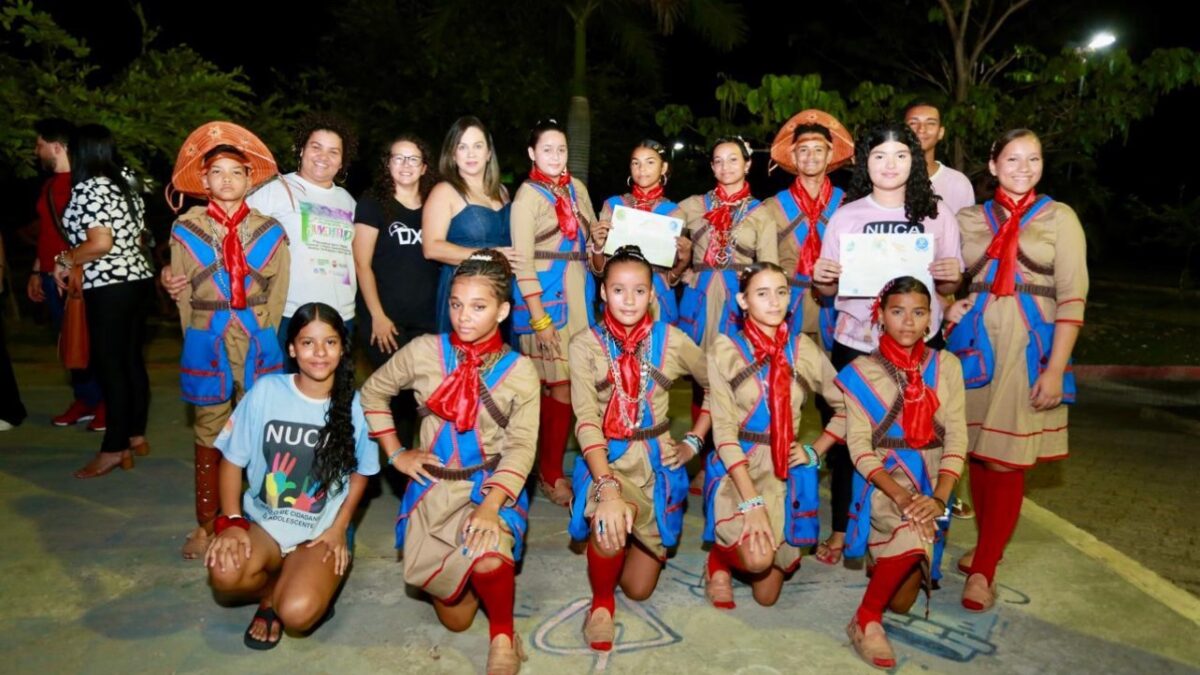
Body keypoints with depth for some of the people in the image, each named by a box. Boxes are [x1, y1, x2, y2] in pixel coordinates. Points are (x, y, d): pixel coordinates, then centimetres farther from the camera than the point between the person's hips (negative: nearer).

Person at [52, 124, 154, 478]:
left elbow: (100, 243, -22)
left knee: (109, 366, -2)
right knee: (132, 361, 14)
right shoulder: (125, 183, 12)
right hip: (138, 279, 9)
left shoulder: (88, 188, -13)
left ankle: (114, 449, 5)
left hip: (109, 289, -9)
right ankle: (136, 436, 23)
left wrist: (65, 260, -9)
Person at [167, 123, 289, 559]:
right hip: (207, 344, 0)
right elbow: (183, 294, 6)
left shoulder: (269, 231, 4)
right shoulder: (186, 229, 3)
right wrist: (201, 339, 2)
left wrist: (261, 338, 0)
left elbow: (278, 293, 4)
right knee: (209, 435, 7)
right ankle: (206, 524, 18)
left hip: (258, 344, 0)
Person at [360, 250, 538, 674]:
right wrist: (395, 453, 3)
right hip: (434, 488, 2)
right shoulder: (425, 351, -3)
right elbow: (373, 391, 10)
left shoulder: (519, 371, -7)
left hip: (492, 487, -2)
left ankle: (503, 637, -4)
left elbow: (520, 449, -13)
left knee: (488, 560, -35)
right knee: (455, 619, 4)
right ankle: (469, 576, 40)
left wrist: (490, 507, -27)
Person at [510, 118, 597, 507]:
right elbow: (522, 262, -12)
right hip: (545, 297, -6)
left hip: (580, 293, 6)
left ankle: (552, 463, 20)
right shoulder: (527, 195, -5)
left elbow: (592, 241, 24)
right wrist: (539, 319, -17)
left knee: (577, 383, 6)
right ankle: (551, 473, 11)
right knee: (562, 386, -5)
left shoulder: (577, 188, 12)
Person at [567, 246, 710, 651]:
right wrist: (608, 487, -33)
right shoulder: (586, 344, -9)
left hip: (657, 461, 2)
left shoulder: (670, 340, -4)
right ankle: (601, 602, -4)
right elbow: (586, 420, -19)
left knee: (639, 589, 3)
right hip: (606, 458, -2)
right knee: (609, 524, -37)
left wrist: (694, 441, 0)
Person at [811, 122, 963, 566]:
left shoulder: (936, 216, 5)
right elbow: (829, 288, 6)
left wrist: (951, 276, -13)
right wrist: (820, 278, -16)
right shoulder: (846, 216, 4)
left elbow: (948, 287, 9)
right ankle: (841, 530, 20)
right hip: (855, 342, 0)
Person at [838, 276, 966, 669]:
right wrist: (898, 494, -23)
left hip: (931, 479, 3)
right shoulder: (862, 371, -3)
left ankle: (886, 560, 31)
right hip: (882, 479, -3)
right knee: (915, 534, -36)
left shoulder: (946, 365, 6)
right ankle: (865, 621, -16)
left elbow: (956, 437, -1)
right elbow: (859, 446, -9)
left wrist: (939, 498, -16)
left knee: (902, 602, -4)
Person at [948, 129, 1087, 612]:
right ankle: (988, 546, 27)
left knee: (1007, 461, -3)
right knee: (978, 454, 9)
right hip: (978, 343, 3)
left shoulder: (1059, 217, 2)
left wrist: (1056, 369, -11)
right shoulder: (971, 219, 10)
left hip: (1031, 348, -3)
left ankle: (984, 569, 6)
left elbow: (1072, 298, -3)